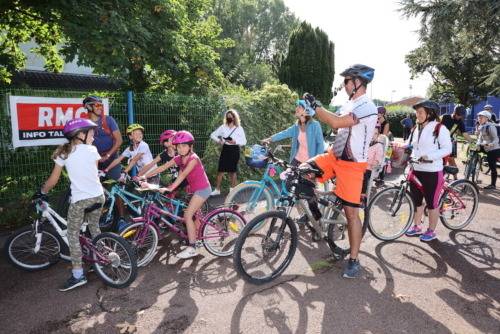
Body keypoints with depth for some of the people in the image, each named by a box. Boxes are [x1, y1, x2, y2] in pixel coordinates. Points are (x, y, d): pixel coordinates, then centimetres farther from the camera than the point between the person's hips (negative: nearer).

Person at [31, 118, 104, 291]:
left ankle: (78, 275, 5)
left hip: (79, 199, -3)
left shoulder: (64, 153, -2)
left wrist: (40, 192, 17)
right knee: (94, 228, 23)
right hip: (98, 196, 3)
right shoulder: (92, 150, 0)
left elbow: (52, 181, 1)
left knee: (73, 235, 7)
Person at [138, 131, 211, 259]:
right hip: (196, 189, 9)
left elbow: (183, 174, -33)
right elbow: (162, 167, -3)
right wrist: (145, 176, -9)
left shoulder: (193, 158, -22)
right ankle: (195, 236, 43)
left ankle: (192, 248, -9)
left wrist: (171, 188, -42)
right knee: (194, 214, 22)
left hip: (202, 189, -9)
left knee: (188, 215, -13)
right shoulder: (179, 159, 0)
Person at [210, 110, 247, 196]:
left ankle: (232, 189, 20)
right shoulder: (222, 127, 4)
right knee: (220, 171, -2)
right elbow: (213, 135, 10)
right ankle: (217, 190, 6)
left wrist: (235, 142, -17)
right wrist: (219, 140, -7)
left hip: (234, 150, -2)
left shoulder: (239, 129, -2)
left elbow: (244, 142, -1)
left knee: (233, 171, 8)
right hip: (225, 149, 2)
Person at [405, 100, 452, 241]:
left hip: (432, 172, -6)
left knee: (431, 202, 3)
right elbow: (410, 145, 14)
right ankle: (416, 226, 28)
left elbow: (447, 149, -13)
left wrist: (428, 156, -23)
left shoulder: (440, 129, -8)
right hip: (416, 170, 7)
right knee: (416, 200, 13)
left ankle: (431, 231, 17)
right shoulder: (416, 129, 12)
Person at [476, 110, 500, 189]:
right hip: (488, 150, 9)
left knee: (492, 167, -4)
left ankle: (493, 184, 3)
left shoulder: (490, 126, -16)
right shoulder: (482, 127, 9)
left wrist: (492, 144, -42)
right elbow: (480, 138, 8)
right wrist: (478, 145, -12)